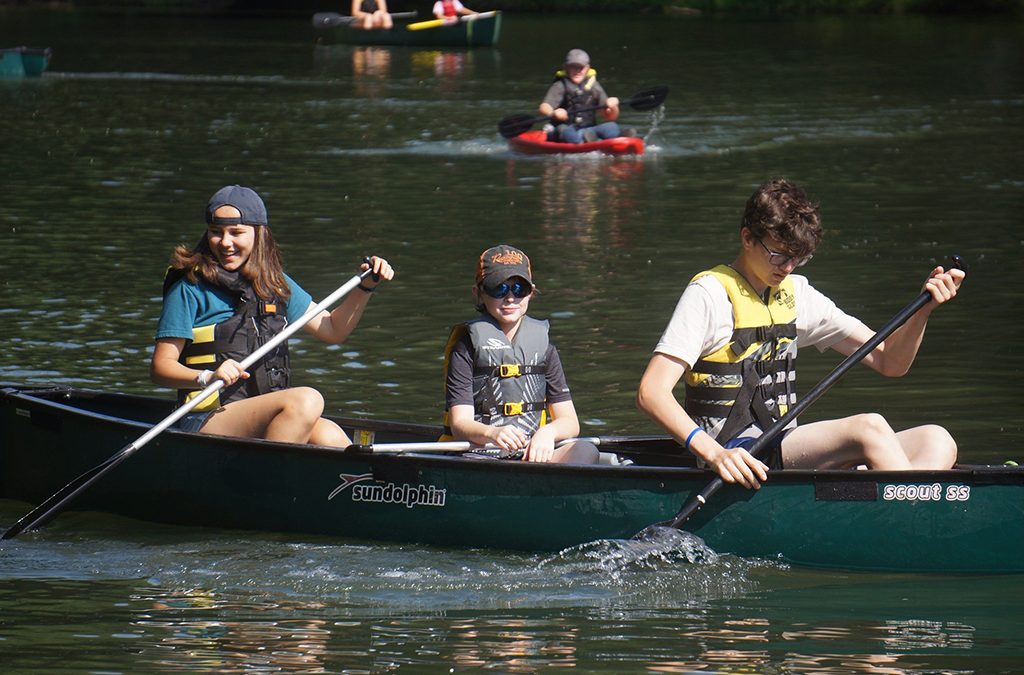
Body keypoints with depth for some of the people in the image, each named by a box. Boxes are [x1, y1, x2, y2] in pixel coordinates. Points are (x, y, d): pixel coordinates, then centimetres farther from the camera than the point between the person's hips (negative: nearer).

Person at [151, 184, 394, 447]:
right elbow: (160, 367, -5)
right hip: (209, 419, -6)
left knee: (328, 435, -25)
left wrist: (366, 287, 13)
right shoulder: (190, 289, -1)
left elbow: (332, 329, 27)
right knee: (306, 400, -30)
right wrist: (207, 377, -24)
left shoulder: (275, 283, 16)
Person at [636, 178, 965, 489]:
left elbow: (888, 361, 16)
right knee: (868, 428, -30)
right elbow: (651, 393, -15)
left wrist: (923, 310, -5)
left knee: (936, 441, -13)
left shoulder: (796, 295, 17)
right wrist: (714, 453, -30)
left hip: (786, 450, 8)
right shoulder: (710, 294, -5)